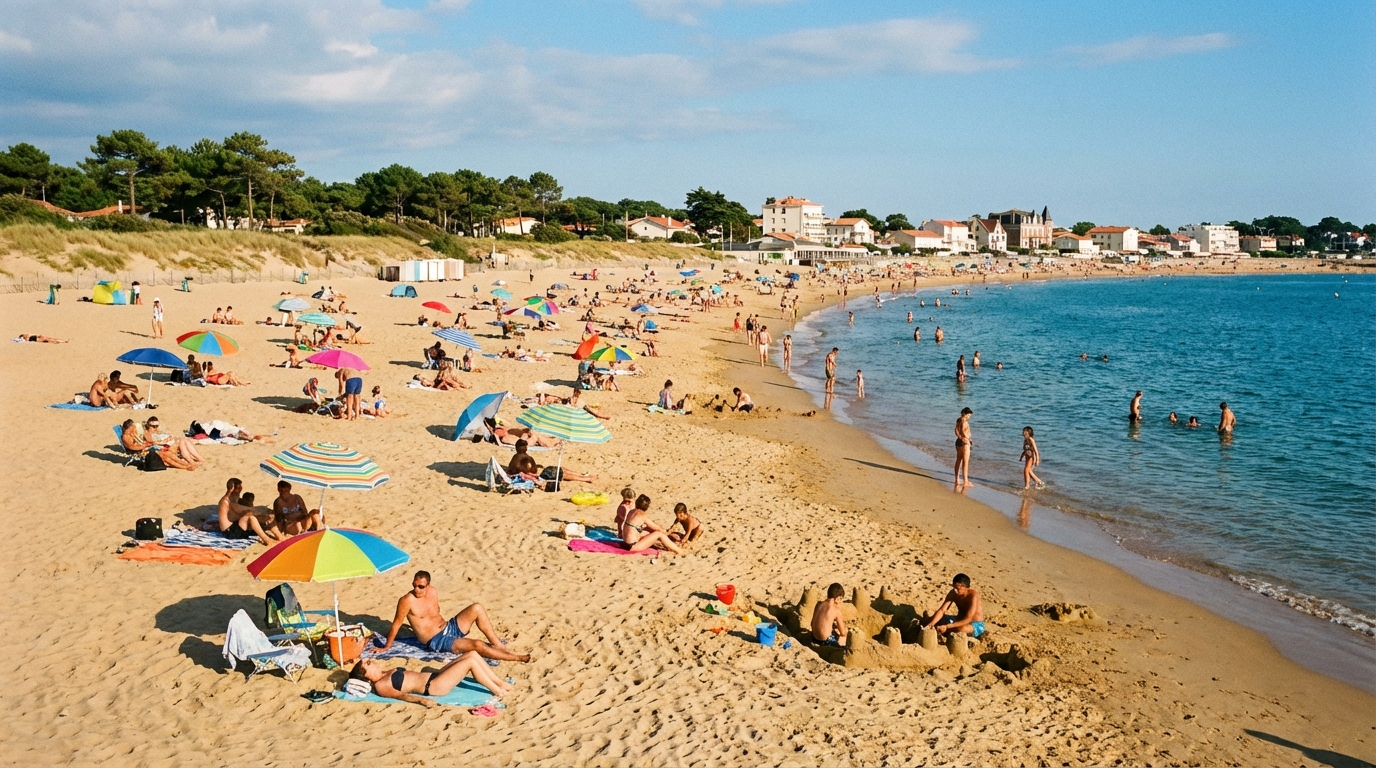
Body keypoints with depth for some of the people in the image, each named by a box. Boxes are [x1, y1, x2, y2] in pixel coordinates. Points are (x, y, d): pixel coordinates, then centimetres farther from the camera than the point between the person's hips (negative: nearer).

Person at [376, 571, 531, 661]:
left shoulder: (433, 592, 4)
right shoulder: (407, 601, -17)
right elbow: (396, 624, -10)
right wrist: (386, 647, -3)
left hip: (450, 627, 7)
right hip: (437, 642, -7)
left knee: (477, 608, -15)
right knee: (477, 645, -27)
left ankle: (498, 645, -11)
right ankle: (515, 657, -15)